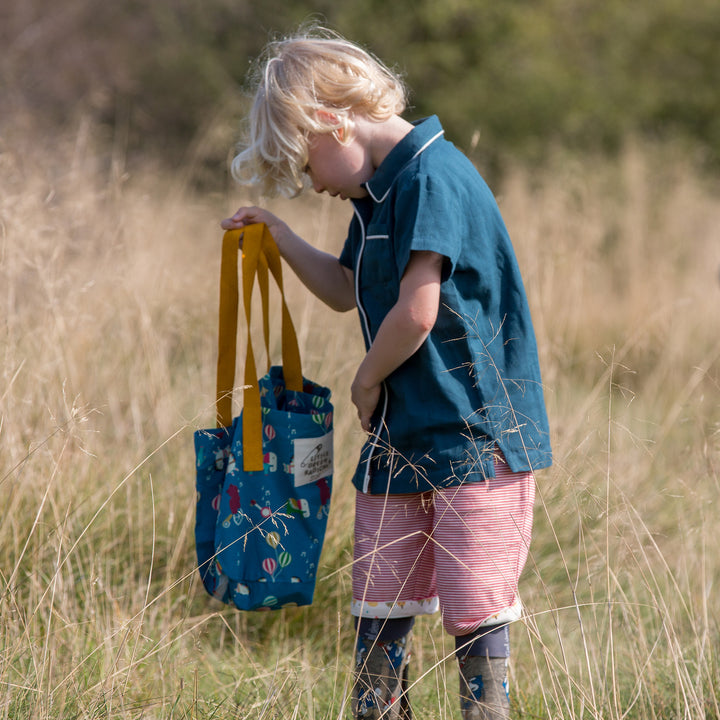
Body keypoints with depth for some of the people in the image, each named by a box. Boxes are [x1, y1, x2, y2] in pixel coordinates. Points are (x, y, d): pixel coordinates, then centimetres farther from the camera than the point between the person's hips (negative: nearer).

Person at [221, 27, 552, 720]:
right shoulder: (377, 191, 14)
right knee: (378, 610, 9)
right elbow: (346, 291, 29)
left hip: (474, 433, -9)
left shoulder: (433, 178, -16)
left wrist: (367, 380, -5)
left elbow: (416, 313, -22)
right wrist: (280, 238, 16)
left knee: (474, 612, -4)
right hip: (398, 441, 9)